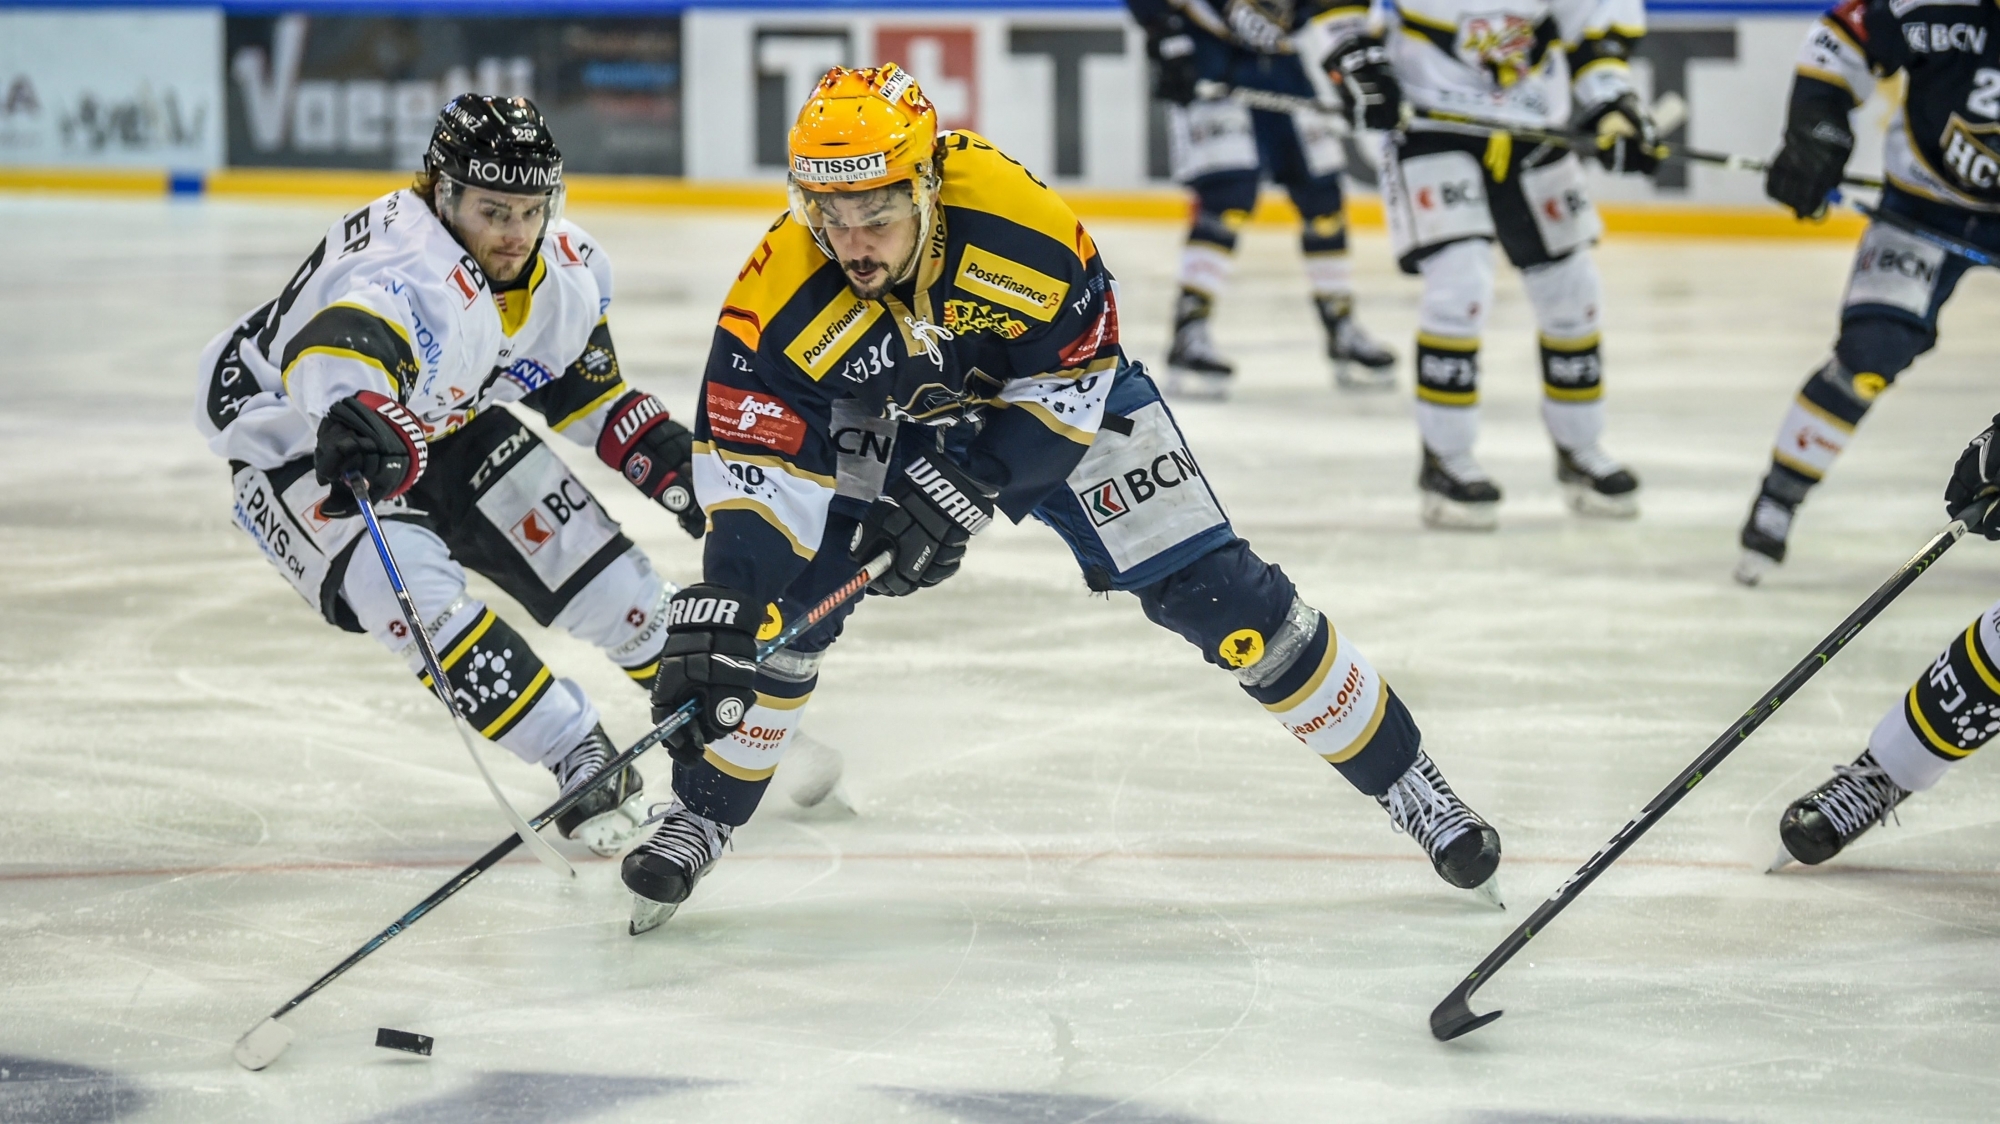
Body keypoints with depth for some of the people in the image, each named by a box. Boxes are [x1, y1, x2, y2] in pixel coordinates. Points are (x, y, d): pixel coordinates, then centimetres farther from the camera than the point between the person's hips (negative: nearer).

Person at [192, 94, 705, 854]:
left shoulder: (571, 271, -13)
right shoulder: (415, 276, -40)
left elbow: (584, 386, 7)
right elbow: (340, 344, -63)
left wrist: (658, 450, -6)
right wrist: (357, 413, -84)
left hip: (443, 422, 7)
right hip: (299, 440, -7)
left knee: (591, 560, 3)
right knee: (417, 590, -31)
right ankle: (577, 760, -19)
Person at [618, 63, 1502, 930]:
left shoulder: (1016, 220, -37)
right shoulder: (777, 296, -33)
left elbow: (1073, 375, -21)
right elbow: (754, 465, -31)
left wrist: (967, 488, -27)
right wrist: (716, 613, -43)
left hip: (1062, 397, -1)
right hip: (880, 423, 1)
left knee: (1219, 596, -5)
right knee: (781, 598, -15)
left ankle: (1403, 780, 8)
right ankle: (704, 814, 6)